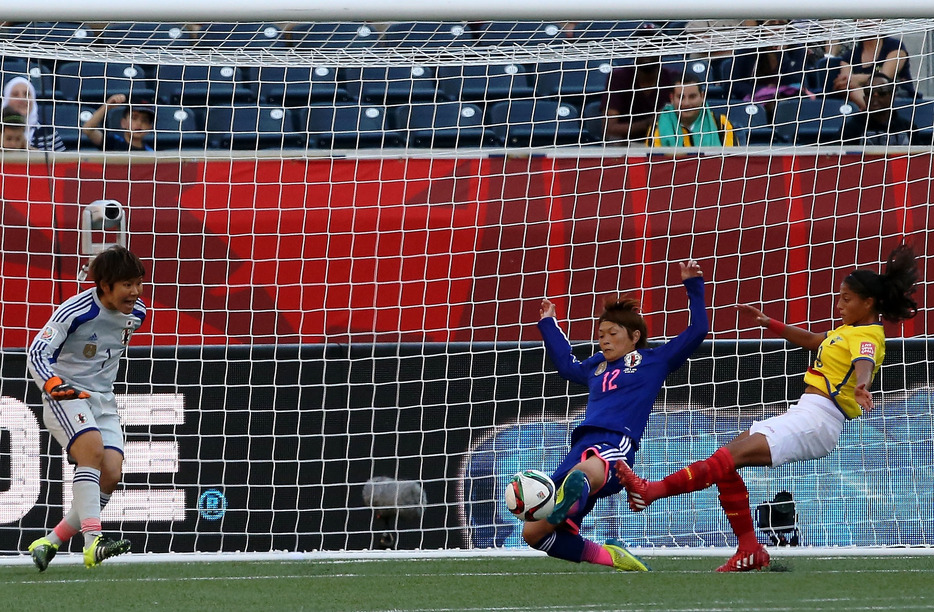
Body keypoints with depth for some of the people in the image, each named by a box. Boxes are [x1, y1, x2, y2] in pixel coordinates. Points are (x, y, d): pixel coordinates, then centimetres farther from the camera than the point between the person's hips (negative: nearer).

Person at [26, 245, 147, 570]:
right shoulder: (76, 311, -19)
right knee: (92, 448, -31)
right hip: (65, 396, -6)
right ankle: (93, 541, -39)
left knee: (111, 473, -10)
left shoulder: (136, 312, 1)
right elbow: (37, 352, -21)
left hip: (102, 400, 6)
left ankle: (50, 542, 2)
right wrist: (53, 385, -36)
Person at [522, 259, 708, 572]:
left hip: (617, 444, -7)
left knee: (584, 472, -47)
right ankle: (610, 557, 1)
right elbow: (566, 364, 55)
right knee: (533, 532, -7)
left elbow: (696, 330, 16)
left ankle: (567, 506, -82)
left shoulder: (654, 360, 18)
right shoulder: (596, 367, 32)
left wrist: (693, 286, 16)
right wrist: (548, 324, 62)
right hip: (582, 447, 7)